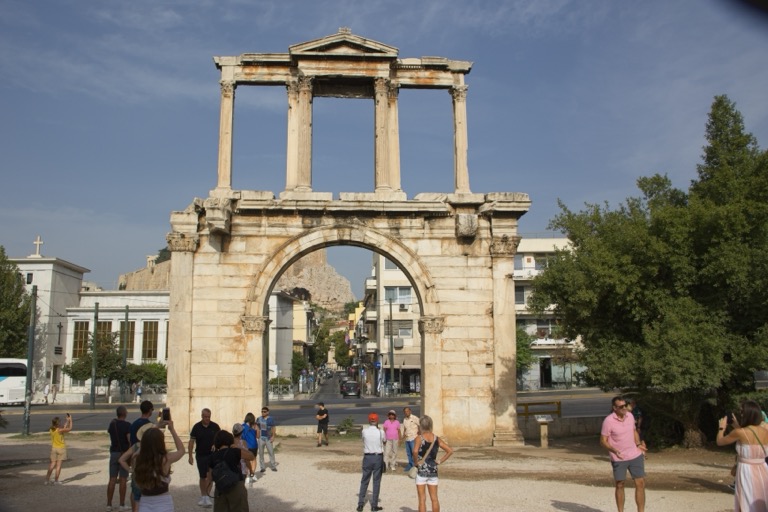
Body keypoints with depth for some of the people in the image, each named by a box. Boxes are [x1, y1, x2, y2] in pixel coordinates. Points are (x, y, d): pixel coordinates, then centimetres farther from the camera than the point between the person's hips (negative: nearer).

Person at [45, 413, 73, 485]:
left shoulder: (51, 430, 0)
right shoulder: (60, 430, -20)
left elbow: (64, 428, 12)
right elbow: (70, 428, -8)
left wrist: (67, 420, 15)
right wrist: (70, 420, 1)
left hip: (53, 448, 6)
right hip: (61, 449, -6)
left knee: (52, 464, 13)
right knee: (59, 465, 2)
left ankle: (47, 479, 11)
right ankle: (56, 481, 5)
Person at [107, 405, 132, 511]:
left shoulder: (112, 423, 6)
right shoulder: (127, 425, -13)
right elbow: (130, 440, -21)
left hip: (113, 453, 5)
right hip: (124, 453, -5)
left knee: (112, 479, 7)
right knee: (123, 479, 1)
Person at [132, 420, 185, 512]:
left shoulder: (139, 459, -2)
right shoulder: (166, 459, -12)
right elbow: (181, 450, 9)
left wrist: (157, 428, 23)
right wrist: (172, 429, 13)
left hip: (144, 504, 4)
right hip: (163, 504, -4)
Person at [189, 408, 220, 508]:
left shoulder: (215, 426, -4)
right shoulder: (196, 427, -4)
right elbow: (191, 441, 0)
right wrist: (190, 456, -3)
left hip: (212, 455, -1)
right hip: (200, 455, 1)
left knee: (210, 476, -9)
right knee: (202, 477, 10)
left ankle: (206, 496, -6)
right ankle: (203, 496, 22)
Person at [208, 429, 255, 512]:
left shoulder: (212, 457, 4)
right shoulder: (235, 452, -8)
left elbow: (210, 478, 8)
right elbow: (251, 456, 5)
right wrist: (238, 447, 9)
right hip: (236, 487, -3)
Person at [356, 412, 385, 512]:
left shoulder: (364, 431, -7)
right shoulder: (381, 432, -10)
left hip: (367, 457, 1)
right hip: (378, 457, -1)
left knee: (364, 481, 12)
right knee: (376, 481, 8)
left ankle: (360, 503, 11)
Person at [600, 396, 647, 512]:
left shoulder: (630, 416, 0)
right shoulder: (608, 421, -16)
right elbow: (603, 441, -13)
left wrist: (638, 444, 1)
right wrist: (614, 450, -29)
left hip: (635, 456, 4)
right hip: (618, 459, -4)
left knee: (640, 484, 1)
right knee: (620, 485, 7)